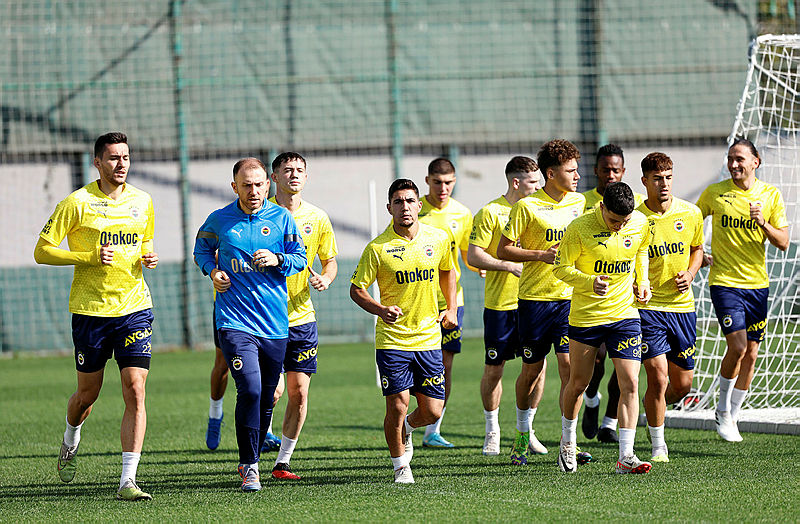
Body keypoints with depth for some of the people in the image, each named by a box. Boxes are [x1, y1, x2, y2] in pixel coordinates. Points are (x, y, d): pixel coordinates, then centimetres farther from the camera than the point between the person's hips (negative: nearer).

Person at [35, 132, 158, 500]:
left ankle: (127, 481, -12)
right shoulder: (78, 203, -7)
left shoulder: (142, 202, 8)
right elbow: (42, 252, -7)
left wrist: (149, 258, 2)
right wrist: (90, 257, -17)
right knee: (88, 394, 9)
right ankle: (71, 441, 45)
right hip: (91, 309, -2)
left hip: (134, 308, 2)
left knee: (135, 391, -11)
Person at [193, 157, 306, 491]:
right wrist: (212, 270, 0)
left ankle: (251, 460, 30)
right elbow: (202, 248, 19)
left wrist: (277, 259, -10)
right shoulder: (219, 220, 1)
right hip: (235, 320, -3)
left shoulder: (282, 218, 3)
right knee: (250, 389, -19)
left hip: (275, 323, 3)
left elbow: (299, 258, 10)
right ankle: (249, 467, -11)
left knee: (266, 399, 10)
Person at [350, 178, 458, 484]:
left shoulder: (438, 239, 1)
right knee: (397, 406, -9)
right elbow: (356, 289, -3)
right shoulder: (378, 248, -9)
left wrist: (451, 309, 12)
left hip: (429, 338, 3)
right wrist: (381, 309, -20)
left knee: (431, 412, 3)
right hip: (392, 340, -3)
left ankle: (406, 428, 38)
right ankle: (401, 466, 13)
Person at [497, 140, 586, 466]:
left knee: (570, 366, -8)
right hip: (535, 298, -3)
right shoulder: (527, 207, -7)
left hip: (570, 296, 3)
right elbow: (504, 250, -5)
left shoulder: (579, 203, 8)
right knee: (532, 370, 7)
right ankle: (522, 434, 29)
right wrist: (541, 255, -16)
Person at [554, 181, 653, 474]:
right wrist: (590, 282, -27)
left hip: (625, 315, 2)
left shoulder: (641, 224, -4)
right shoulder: (580, 228, -16)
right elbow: (562, 267, -10)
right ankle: (567, 443, 32)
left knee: (630, 383, -9)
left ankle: (626, 456, -9)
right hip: (585, 316, -2)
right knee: (578, 384, 9)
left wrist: (642, 281, 4)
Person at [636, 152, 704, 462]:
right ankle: (658, 445, 4)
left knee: (682, 384, 8)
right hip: (647, 306, -4)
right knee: (658, 377, -12)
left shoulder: (690, 213, 1)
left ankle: (654, 413, 40)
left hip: (682, 305, 4)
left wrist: (690, 273, 0)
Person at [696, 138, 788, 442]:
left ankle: (732, 417, 18)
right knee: (737, 346, -15)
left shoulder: (771, 195, 1)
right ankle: (722, 411, 4)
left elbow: (783, 243, 0)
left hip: (757, 282, 3)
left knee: (751, 354, 4)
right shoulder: (713, 193, -2)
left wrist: (763, 223, -17)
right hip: (724, 281, -3)